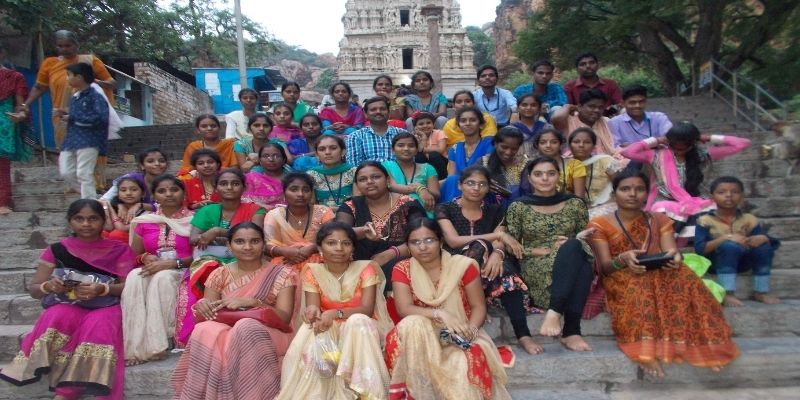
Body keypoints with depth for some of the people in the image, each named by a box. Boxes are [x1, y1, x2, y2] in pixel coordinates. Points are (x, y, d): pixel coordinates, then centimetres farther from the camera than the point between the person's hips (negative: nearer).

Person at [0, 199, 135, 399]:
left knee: (97, 324, -34)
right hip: (68, 307, 1)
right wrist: (49, 286, -15)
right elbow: (33, 290, 8)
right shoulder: (56, 250, 6)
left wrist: (102, 289, -22)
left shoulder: (120, 250, 3)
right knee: (58, 317, -32)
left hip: (106, 307, -1)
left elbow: (129, 286, -3)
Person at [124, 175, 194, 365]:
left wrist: (171, 264, -19)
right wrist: (145, 258, -7)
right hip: (151, 270, 3)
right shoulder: (144, 221, 15)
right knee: (135, 276, -30)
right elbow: (134, 255, 17)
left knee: (162, 278, -35)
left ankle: (156, 344, -31)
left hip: (182, 273, -3)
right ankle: (136, 346, -35)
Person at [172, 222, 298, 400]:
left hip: (267, 335, -2)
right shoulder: (220, 274, 8)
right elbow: (205, 315, 8)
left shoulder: (282, 274, 0)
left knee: (246, 327, -35)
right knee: (205, 331, -31)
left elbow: (284, 317, -8)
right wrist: (203, 306, -16)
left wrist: (252, 302, -22)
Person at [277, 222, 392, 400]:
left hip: (360, 327, -1)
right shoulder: (313, 271, 0)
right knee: (312, 326, -31)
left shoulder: (366, 268, -7)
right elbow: (313, 307, -9)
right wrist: (312, 310, -36)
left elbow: (367, 309, -17)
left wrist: (335, 313, -35)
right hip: (327, 329, 2)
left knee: (357, 321, -35)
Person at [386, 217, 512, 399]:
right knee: (412, 324, -33)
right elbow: (404, 309, -17)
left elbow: (479, 307, -4)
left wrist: (470, 330, -25)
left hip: (460, 334, -2)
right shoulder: (402, 270, -4)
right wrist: (440, 314, -32)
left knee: (465, 363, -35)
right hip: (422, 333, 2)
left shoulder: (463, 265, -6)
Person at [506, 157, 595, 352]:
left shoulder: (575, 203, 13)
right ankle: (571, 331, -40)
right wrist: (546, 250, -8)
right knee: (572, 247, -35)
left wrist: (577, 241, -8)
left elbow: (585, 238, 17)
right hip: (535, 266, -2)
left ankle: (554, 312, -39)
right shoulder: (518, 207, 7)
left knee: (575, 246, -35)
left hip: (574, 264, 2)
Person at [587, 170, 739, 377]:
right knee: (639, 283, -36)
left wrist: (674, 257, -26)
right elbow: (604, 267, -7)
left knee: (682, 276, -29)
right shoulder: (600, 225, 3)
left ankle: (699, 344, -32)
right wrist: (623, 259, -29)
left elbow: (671, 254, 0)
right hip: (621, 280, -3)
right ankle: (646, 350, -44)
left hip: (660, 274, 3)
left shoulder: (659, 220, 14)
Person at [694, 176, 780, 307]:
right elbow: (699, 248, -20)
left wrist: (762, 238, -26)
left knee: (763, 246, -20)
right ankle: (727, 294, -34)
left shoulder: (749, 219, 2)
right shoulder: (705, 220, -10)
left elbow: (766, 240, -2)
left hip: (742, 261, 4)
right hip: (716, 262, -4)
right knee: (729, 246, -32)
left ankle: (761, 292, -8)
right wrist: (725, 238, -30)